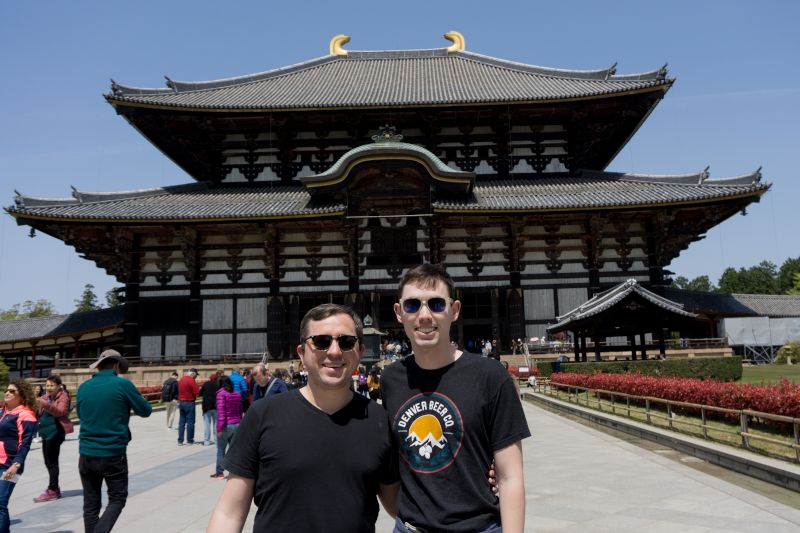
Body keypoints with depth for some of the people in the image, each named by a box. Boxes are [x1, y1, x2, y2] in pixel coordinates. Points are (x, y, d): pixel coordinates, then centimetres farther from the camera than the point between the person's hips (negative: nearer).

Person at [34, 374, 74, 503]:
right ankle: (54, 488, 23)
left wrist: (45, 404, -40)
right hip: (47, 432, 9)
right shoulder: (46, 397, 15)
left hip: (55, 432, -9)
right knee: (49, 462, 13)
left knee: (52, 462, -6)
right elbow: (41, 413, 26)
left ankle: (52, 491, 0)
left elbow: (60, 411, -27)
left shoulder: (63, 397, -8)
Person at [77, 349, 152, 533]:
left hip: (86, 454, 4)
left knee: (91, 504, 12)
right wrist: (127, 404, 17)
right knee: (117, 499, 11)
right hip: (114, 454, -4)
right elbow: (146, 411, 0)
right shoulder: (123, 384, -10)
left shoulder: (83, 387, 3)